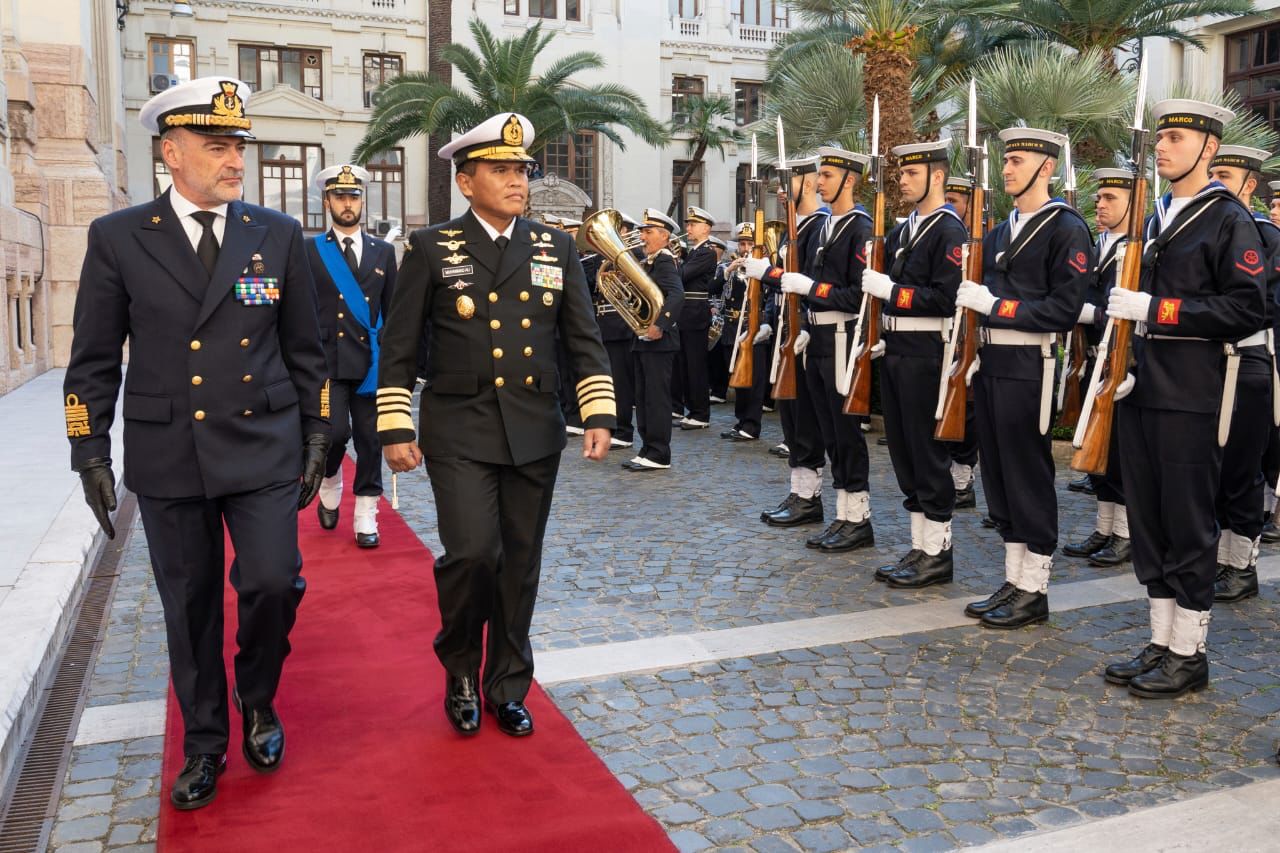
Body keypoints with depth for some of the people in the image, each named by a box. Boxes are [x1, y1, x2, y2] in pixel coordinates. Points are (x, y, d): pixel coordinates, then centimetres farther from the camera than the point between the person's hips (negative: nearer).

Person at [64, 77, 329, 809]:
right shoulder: (118, 238, -1)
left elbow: (305, 350, 6)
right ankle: (205, 743, 29)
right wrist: (91, 452, -1)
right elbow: (94, 359, 3)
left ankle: (257, 700, 23)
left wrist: (317, 438, 5)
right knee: (189, 608, 10)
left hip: (264, 449, 0)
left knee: (272, 583, -8)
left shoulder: (278, 235, 1)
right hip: (166, 459, 0)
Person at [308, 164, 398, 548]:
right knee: (336, 432, -13)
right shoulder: (309, 251, 3)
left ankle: (366, 517, 15)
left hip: (370, 361, 2)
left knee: (369, 440, 4)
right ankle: (330, 484, 19)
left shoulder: (384, 251, 9)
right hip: (326, 360, -2)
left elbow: (392, 311, 11)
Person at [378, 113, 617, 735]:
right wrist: (394, 428, -4)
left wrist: (598, 415, -3)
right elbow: (398, 346, 1)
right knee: (472, 552, -14)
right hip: (460, 432, -3)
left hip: (535, 432, 3)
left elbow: (585, 340, 7)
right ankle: (460, 669, 15)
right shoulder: (431, 248, 1)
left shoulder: (557, 249, 8)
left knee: (520, 563, 8)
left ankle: (507, 686, 26)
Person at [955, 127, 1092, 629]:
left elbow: (1065, 309, -16)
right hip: (991, 363, 8)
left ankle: (1034, 592, 10)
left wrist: (997, 306, -18)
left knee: (1030, 476, -1)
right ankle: (1013, 581, 23)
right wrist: (973, 298, 4)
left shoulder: (1067, 228, -8)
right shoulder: (999, 232, 16)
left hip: (1029, 367, -8)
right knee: (999, 474, 12)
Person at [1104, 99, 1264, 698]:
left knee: (1188, 525, 0)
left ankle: (1189, 654, 12)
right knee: (1148, 520, 11)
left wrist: (1156, 309, -19)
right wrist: (1120, 307, 7)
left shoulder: (1230, 220, -6)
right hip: (1142, 387, 7)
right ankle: (1160, 643, 22)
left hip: (1192, 396, -7)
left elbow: (1246, 310, -15)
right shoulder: (1155, 218, 16)